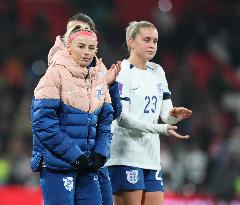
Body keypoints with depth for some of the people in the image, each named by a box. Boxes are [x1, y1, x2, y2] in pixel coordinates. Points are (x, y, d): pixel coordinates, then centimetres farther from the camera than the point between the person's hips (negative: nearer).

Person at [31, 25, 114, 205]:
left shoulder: (99, 77, 10)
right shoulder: (56, 73, -9)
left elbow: (105, 121, 16)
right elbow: (43, 122, -15)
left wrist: (101, 152, -1)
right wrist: (74, 155, -16)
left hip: (87, 165, 6)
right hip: (56, 163, -6)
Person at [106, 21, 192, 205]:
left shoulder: (157, 72, 17)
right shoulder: (122, 72, -6)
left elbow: (165, 114, 13)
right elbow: (121, 118, -15)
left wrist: (173, 115, -12)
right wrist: (161, 129, -23)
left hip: (152, 157, 7)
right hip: (126, 155, -7)